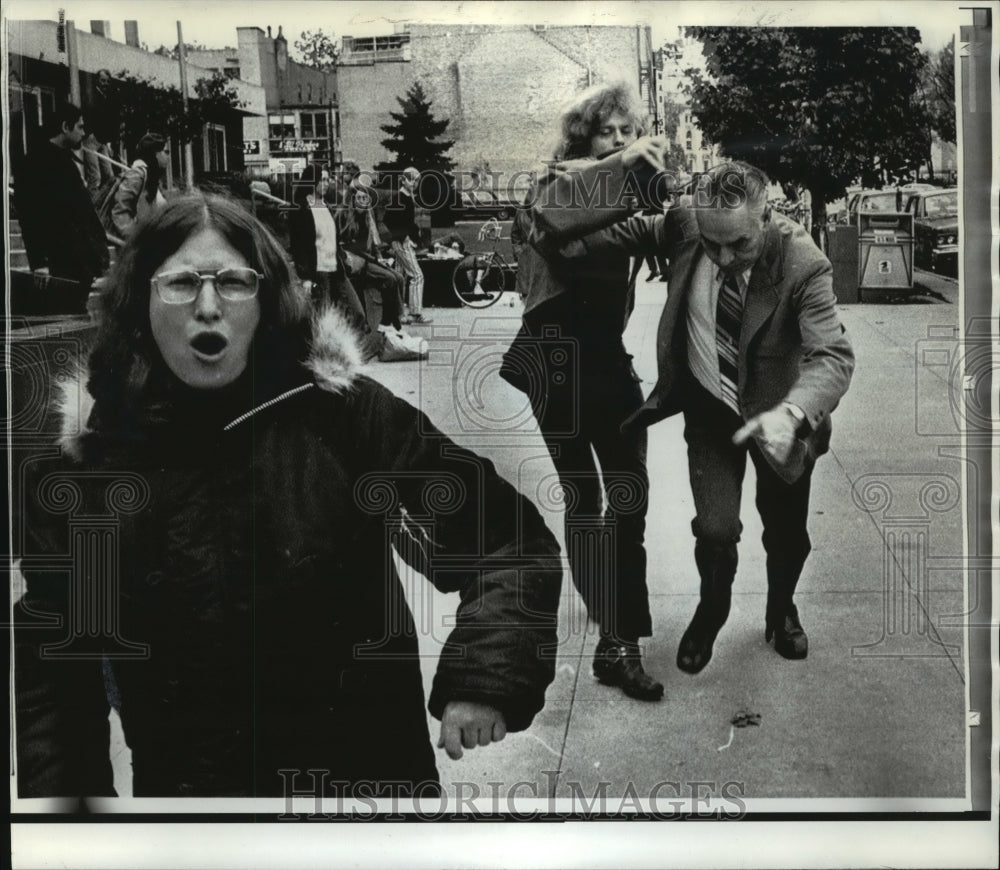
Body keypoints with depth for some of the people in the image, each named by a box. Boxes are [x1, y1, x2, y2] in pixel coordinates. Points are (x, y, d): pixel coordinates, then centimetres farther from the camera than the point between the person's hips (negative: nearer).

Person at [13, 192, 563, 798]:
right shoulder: (85, 457, -7)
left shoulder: (344, 413, -14)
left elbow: (511, 543, -12)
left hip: (368, 776, -1)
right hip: (175, 782, 2)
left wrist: (485, 675, -24)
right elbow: (50, 666, 0)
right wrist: (57, 789, -7)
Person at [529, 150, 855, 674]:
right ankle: (711, 609, 27)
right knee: (715, 530, -8)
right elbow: (598, 229, -15)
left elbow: (833, 354, -36)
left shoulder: (802, 262, -29)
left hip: (778, 412, -1)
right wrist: (622, 168, -32)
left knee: (787, 533, 14)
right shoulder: (682, 226, -21)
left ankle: (781, 610, 48)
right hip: (710, 407, 1)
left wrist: (790, 412, -55)